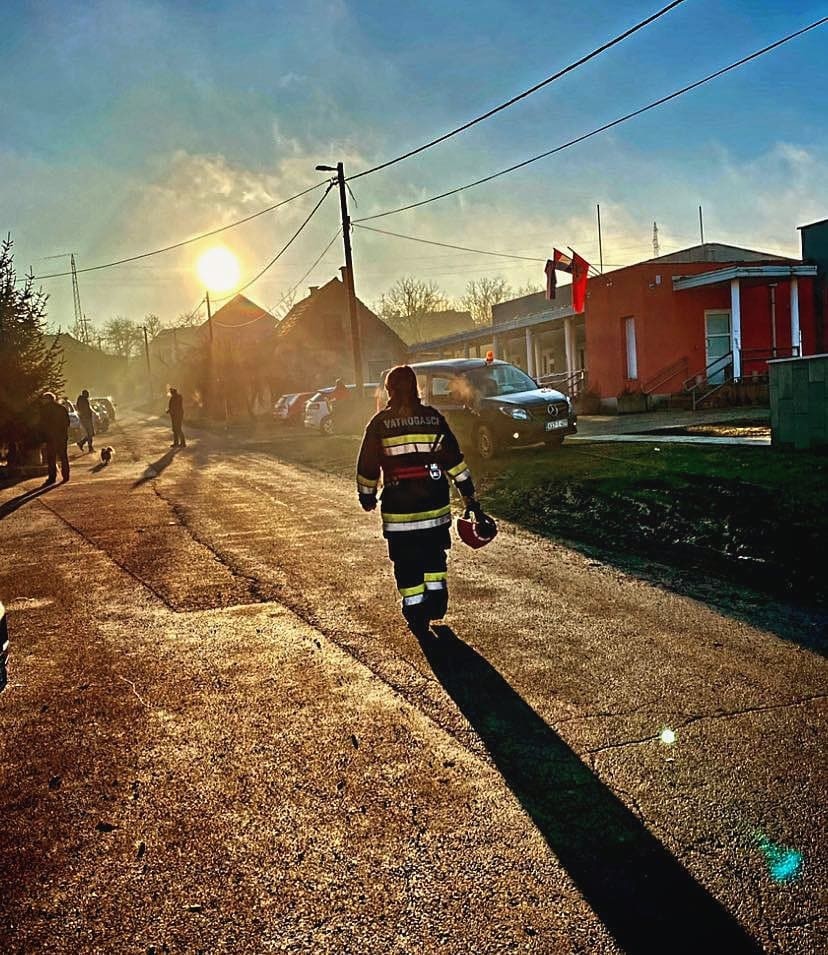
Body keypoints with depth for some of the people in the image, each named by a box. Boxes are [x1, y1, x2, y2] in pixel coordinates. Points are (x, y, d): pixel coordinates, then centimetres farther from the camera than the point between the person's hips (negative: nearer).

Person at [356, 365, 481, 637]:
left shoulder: (380, 422, -3)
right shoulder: (434, 418, 2)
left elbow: (367, 464, 0)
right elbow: (454, 459, 1)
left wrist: (366, 495, 14)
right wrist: (469, 495, 6)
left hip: (398, 506, -2)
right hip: (435, 503, 3)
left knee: (406, 562, 8)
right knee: (434, 554, 22)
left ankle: (417, 615, 10)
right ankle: (436, 604, 25)